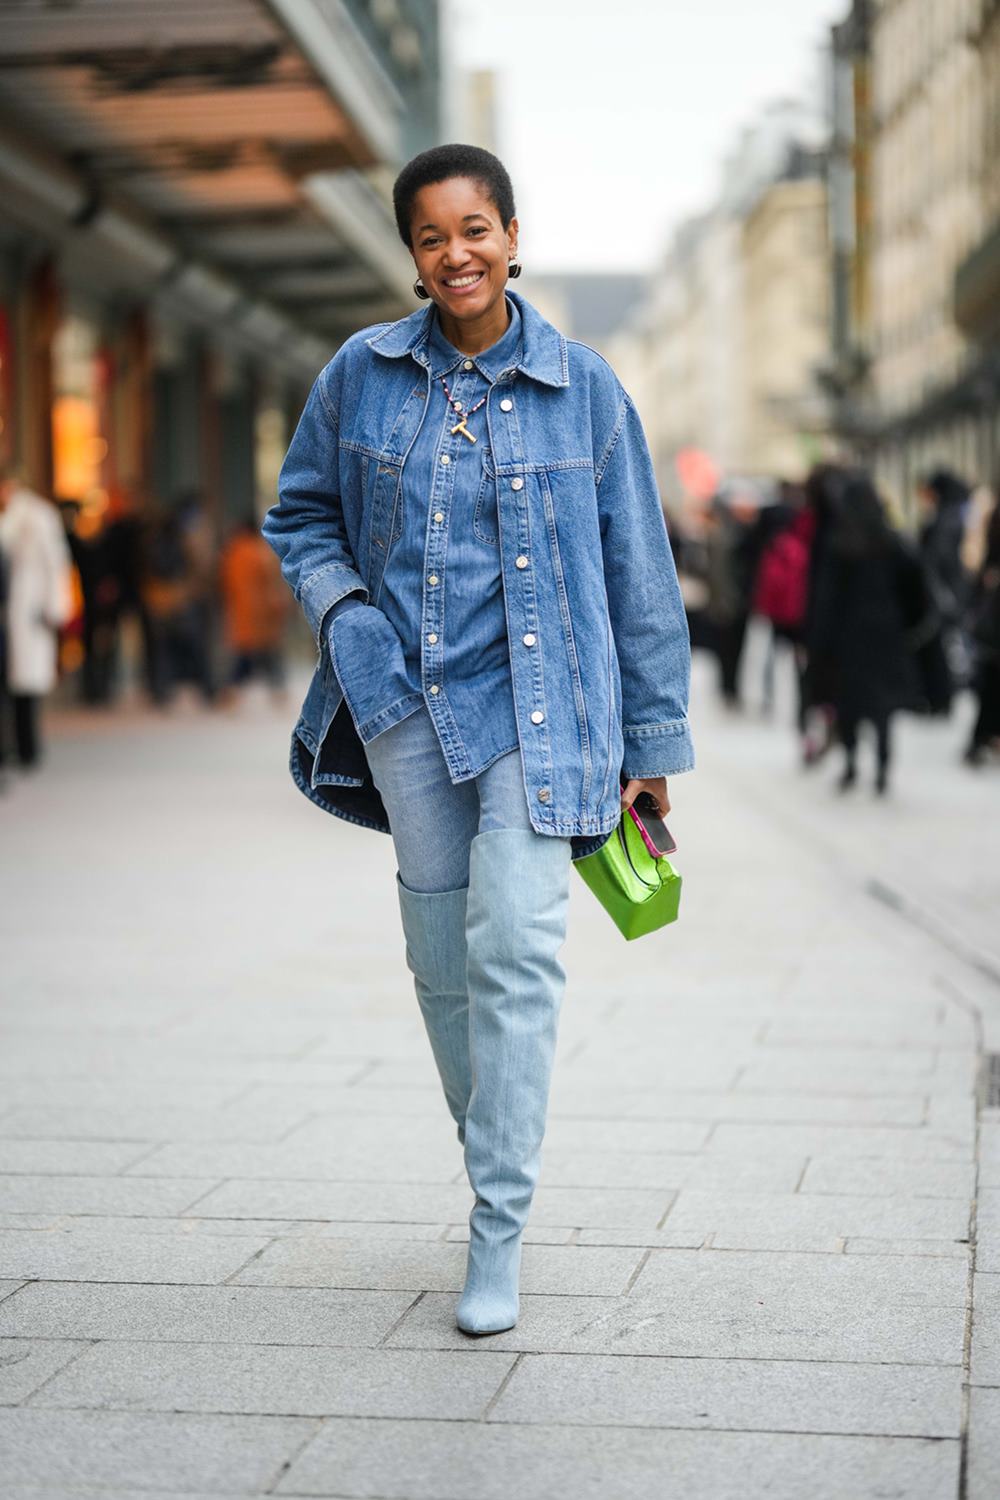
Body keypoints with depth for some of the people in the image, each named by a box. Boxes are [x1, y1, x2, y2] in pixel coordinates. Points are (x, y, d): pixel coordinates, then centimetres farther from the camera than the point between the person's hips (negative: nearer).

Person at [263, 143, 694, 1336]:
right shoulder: (363, 374, 3)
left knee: (515, 951, -13)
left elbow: (638, 575, 3)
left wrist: (652, 742, 4)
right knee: (442, 959, 9)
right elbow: (300, 512, 17)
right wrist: (344, 614, -2)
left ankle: (498, 1231, -7)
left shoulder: (583, 388, -1)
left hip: (535, 704, -3)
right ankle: (496, 1158, 30)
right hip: (408, 701, 3)